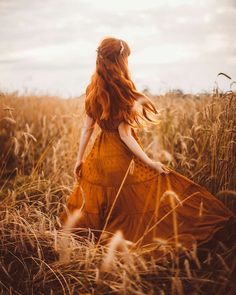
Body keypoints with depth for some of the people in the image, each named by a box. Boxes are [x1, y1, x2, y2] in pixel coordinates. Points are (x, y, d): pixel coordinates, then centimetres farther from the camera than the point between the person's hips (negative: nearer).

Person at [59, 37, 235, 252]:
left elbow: (87, 128, 3)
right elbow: (124, 134, -20)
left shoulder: (94, 89, -1)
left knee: (95, 204, 19)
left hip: (100, 154, 7)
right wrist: (149, 162, -15)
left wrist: (79, 159, 11)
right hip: (123, 156, -7)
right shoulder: (122, 92, -19)